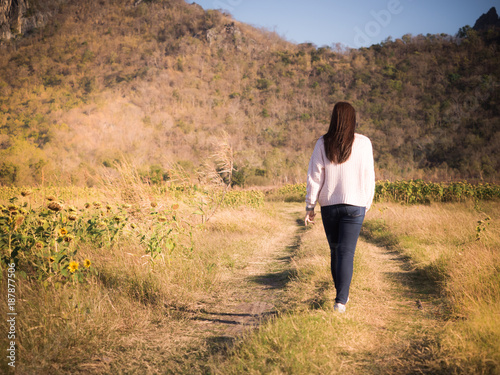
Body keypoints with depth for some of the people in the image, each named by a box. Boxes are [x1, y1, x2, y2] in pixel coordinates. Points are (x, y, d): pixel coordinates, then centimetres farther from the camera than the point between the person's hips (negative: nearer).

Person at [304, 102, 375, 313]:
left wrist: (309, 207, 4)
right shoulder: (363, 143, -5)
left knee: (335, 250, 17)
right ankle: (340, 300, -10)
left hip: (329, 205, 2)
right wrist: (367, 203, 12)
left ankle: (342, 294, 29)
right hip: (354, 205, -2)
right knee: (347, 252, -2)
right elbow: (368, 176, 0)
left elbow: (314, 177, -2)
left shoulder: (323, 144, -3)